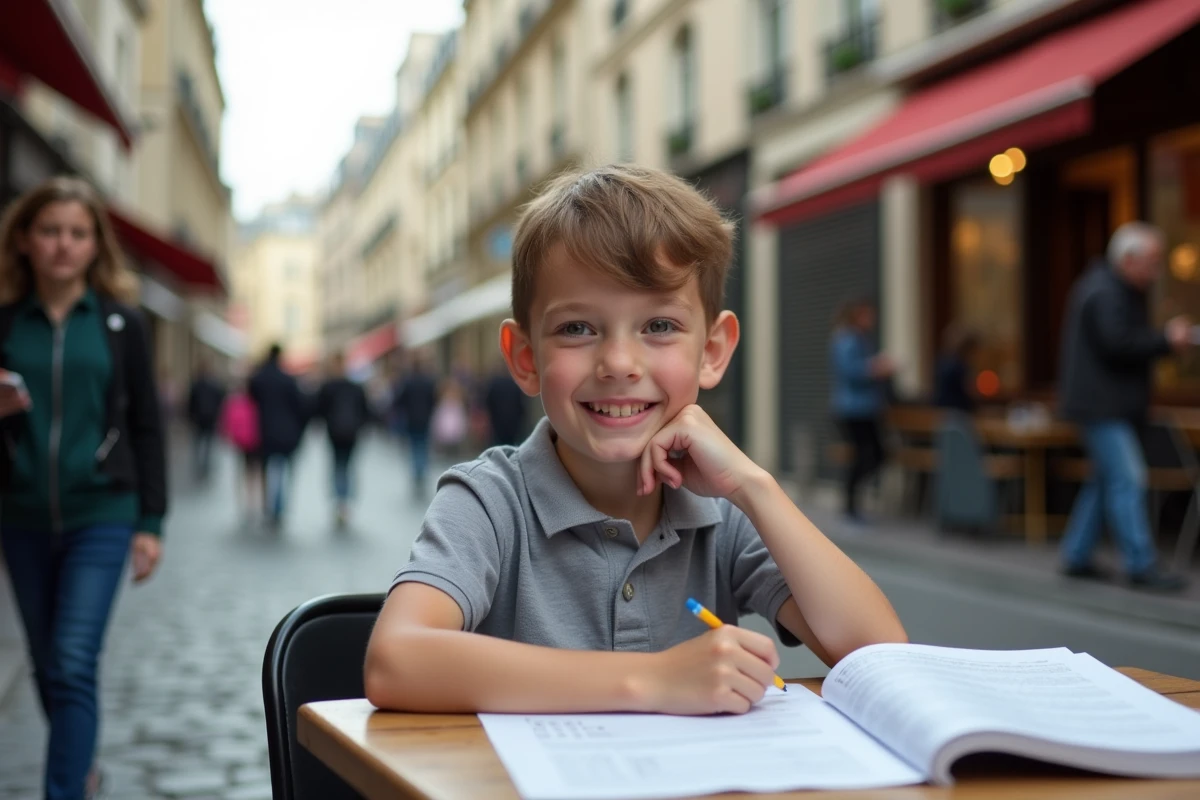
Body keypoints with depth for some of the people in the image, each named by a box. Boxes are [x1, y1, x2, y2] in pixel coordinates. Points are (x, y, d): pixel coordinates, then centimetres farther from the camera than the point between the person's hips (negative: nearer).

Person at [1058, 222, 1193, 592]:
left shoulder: (1118, 291, 18)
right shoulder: (1103, 293, -16)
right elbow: (1118, 343, -25)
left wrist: (1165, 338, 7)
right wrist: (1166, 340, -17)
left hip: (1111, 404, 11)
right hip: (1100, 404, -11)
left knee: (1107, 479, 14)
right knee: (1127, 479, -12)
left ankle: (1076, 555, 20)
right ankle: (1141, 566, -10)